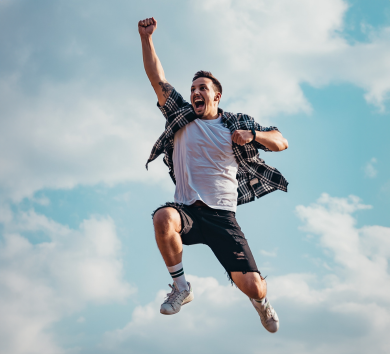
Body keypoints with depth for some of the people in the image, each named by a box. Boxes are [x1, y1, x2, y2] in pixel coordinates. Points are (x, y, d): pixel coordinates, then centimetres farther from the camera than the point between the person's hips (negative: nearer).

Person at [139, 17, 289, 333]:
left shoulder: (237, 124, 10)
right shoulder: (181, 117, 12)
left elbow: (281, 142, 10)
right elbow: (157, 78, 5)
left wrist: (252, 135, -10)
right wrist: (146, 37, -5)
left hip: (223, 217, 0)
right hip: (187, 210, 0)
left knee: (253, 286, -12)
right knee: (163, 218, -38)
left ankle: (261, 301, 31)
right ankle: (181, 287, -13)